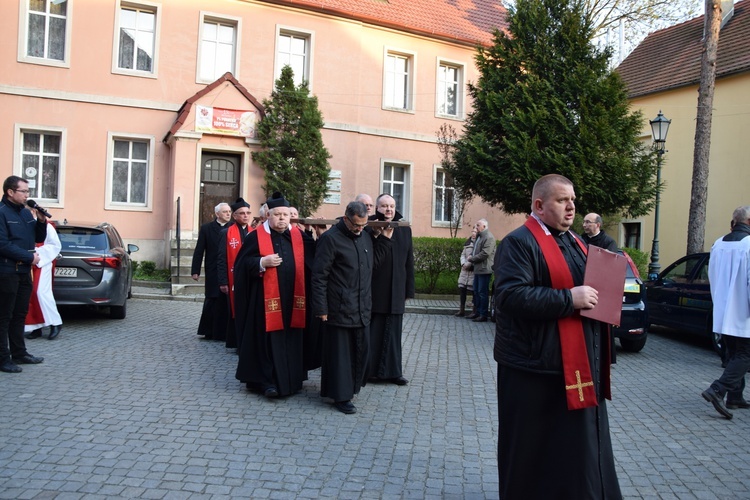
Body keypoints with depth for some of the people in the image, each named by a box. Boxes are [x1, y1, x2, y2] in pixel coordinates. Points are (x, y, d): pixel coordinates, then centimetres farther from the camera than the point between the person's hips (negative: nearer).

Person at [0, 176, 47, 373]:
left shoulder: (26, 212, 12)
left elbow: (39, 238, 16)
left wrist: (41, 221, -1)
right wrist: (30, 257, -16)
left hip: (24, 271, 8)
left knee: (20, 314, 15)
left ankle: (19, 353, 24)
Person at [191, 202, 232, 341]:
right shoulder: (206, 228, 3)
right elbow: (199, 251, 1)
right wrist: (195, 271, -3)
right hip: (213, 272, -1)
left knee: (226, 302, 3)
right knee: (212, 301, 6)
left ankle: (223, 332, 13)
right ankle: (209, 331, 18)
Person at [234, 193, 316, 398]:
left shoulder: (299, 235, 9)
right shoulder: (256, 236, -1)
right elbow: (242, 264, -3)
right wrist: (262, 262, -18)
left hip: (293, 299, 3)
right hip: (267, 299, -3)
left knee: (292, 340, 8)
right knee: (269, 340, 1)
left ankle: (291, 379, 21)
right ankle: (268, 381, 11)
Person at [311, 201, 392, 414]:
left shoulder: (365, 238, 11)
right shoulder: (330, 238, -12)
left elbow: (373, 261, 21)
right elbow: (319, 276, -12)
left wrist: (385, 238, 13)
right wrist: (321, 308, -14)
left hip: (361, 309, 7)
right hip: (338, 309, -7)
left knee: (360, 351, 13)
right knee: (340, 353, 3)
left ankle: (351, 386, 31)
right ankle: (340, 396, 14)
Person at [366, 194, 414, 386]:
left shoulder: (404, 229, 10)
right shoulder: (369, 227, -4)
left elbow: (409, 261, 11)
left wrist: (409, 289, 9)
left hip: (396, 290, 4)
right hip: (374, 289, -4)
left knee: (393, 332, 9)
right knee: (372, 331, 4)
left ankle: (392, 371, 18)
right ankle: (369, 370, 16)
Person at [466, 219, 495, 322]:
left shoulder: (489, 237, -14)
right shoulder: (479, 237, 17)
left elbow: (484, 254, -22)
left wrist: (471, 259, -11)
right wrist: (472, 258, 4)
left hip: (484, 269, -10)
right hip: (477, 269, 10)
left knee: (482, 292, -5)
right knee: (476, 291, 14)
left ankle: (484, 315, 2)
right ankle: (478, 312, 23)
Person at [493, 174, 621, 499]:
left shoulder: (574, 242, 16)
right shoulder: (519, 242, -12)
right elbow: (510, 295, -24)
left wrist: (601, 297, 4)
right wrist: (569, 299, -23)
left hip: (578, 362, 8)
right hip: (535, 364, -8)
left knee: (579, 445, 16)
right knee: (533, 447, 7)